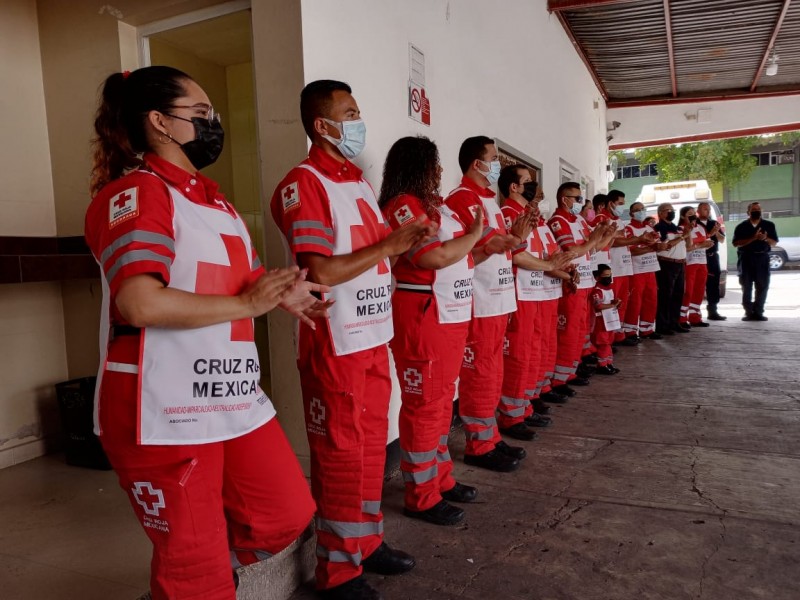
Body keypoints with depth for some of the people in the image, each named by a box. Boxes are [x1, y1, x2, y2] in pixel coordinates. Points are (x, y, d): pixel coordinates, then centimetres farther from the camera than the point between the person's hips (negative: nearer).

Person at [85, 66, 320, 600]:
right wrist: (248, 302, -16)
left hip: (236, 401, 9)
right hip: (165, 413, -8)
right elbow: (140, 303, -26)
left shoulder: (215, 202, 17)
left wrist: (279, 295, 2)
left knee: (290, 512, 16)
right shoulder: (135, 193, -12)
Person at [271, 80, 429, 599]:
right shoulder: (304, 184, -13)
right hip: (335, 342, -8)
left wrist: (406, 244, 5)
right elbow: (319, 272, -22)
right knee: (340, 454, 3)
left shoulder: (360, 181, 15)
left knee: (372, 445, 17)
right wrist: (388, 247, -17)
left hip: (374, 335, 9)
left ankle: (368, 542, 35)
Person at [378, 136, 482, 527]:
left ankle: (440, 479, 31)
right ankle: (421, 497, 11)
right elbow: (435, 256, -21)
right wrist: (474, 235, -7)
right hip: (422, 317, -10)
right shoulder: (402, 206, -12)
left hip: (451, 316, 10)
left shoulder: (433, 205, 18)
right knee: (424, 406, -2)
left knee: (442, 402, 17)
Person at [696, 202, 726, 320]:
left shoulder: (714, 223, 15)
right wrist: (710, 234, -18)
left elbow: (722, 239, 10)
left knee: (713, 284, 8)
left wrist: (716, 232, -9)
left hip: (713, 257, 6)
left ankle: (713, 311, 15)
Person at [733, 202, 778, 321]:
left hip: (762, 258, 1)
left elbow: (774, 242, 8)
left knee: (762, 286, 0)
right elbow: (736, 243, -8)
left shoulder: (769, 225, 9)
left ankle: (758, 312, 8)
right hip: (746, 258, -1)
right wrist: (753, 238, -19)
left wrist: (765, 238, -14)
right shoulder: (741, 226, 2)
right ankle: (749, 312, 8)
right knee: (746, 286, 1)